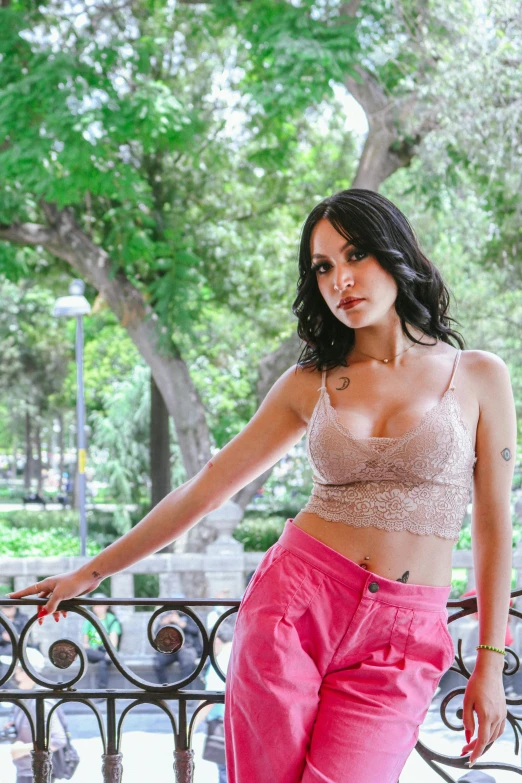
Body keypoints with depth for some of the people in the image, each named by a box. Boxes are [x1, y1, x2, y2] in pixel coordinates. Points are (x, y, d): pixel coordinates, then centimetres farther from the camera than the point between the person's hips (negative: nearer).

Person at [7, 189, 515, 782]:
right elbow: (205, 489, 11)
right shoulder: (309, 383, 7)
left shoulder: (479, 376, 2)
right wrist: (91, 573, 12)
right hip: (296, 604, 2)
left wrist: (491, 664, 3)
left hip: (402, 643, -1)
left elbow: (494, 526, 6)